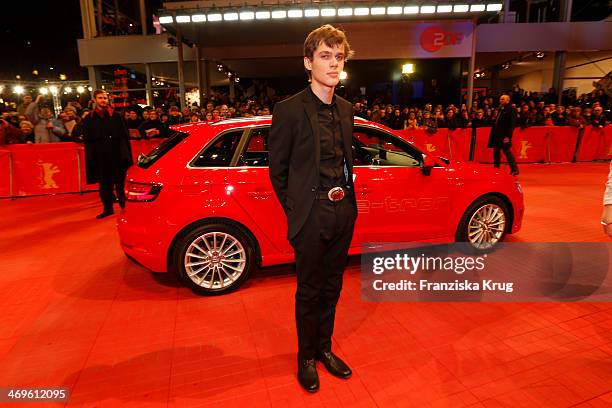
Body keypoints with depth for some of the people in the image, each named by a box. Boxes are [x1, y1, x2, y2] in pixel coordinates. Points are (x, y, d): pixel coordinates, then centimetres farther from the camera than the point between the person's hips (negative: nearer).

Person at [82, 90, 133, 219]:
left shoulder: (116, 116, 5)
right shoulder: (89, 119, 10)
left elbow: (124, 136, 1)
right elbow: (87, 140, 9)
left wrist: (125, 154, -8)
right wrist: (90, 158, -1)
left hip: (117, 156, -2)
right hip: (100, 157, 2)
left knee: (120, 183, 3)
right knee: (104, 184, 6)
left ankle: (125, 207, 15)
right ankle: (108, 208, 15)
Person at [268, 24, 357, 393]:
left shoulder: (346, 110, 9)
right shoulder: (289, 111, -10)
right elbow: (278, 171, -5)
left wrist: (348, 200, 9)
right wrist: (297, 211, -2)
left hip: (344, 211, 6)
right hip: (312, 215, -6)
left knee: (332, 287, 18)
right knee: (310, 291, 10)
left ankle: (325, 349, 39)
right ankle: (306, 357, 32)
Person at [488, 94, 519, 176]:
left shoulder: (511, 110, -8)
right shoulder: (500, 109, 18)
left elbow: (512, 124, -15)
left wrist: (508, 136, -21)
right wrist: (493, 134, 13)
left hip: (504, 136, -9)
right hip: (497, 135, 9)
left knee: (507, 151, -8)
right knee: (496, 152, 13)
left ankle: (514, 169, -3)